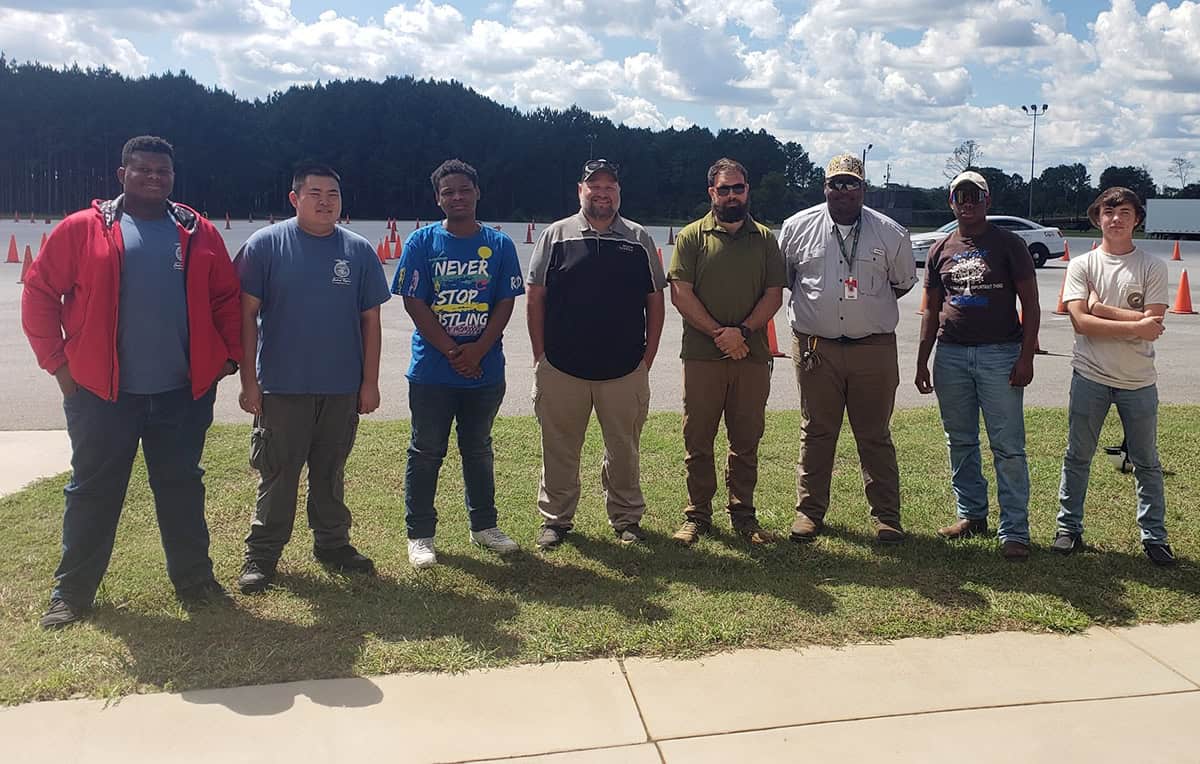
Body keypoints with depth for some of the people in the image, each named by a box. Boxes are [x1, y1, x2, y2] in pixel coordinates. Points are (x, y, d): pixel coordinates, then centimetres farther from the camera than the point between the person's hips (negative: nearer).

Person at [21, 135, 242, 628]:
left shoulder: (199, 233, 7)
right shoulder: (82, 229, -1)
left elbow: (227, 298, 10)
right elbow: (39, 292, 1)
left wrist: (230, 355, 2)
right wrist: (57, 362, -4)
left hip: (184, 392, 2)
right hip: (102, 391, -1)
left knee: (182, 487, 12)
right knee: (93, 491, 8)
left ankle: (193, 578, 24)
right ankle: (72, 590, 21)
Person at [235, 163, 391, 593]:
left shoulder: (359, 251, 4)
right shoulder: (266, 244, -4)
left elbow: (370, 320, 6)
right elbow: (247, 314, -5)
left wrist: (370, 381, 2)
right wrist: (249, 379, -8)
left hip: (342, 388, 3)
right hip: (282, 385, -2)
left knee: (330, 472, 15)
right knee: (277, 474, 5)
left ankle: (332, 544, 28)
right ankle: (261, 554, 17)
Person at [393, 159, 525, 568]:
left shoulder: (499, 244, 4)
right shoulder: (422, 242, -2)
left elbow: (505, 303, 1)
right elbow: (414, 303, -7)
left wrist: (477, 350, -12)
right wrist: (452, 352, -13)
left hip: (485, 369, 2)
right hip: (431, 370, -2)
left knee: (479, 449, 15)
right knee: (426, 451, 5)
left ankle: (484, 525, 29)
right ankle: (419, 535, 15)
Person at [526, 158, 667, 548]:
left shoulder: (639, 239, 7)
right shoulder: (555, 235, 3)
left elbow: (656, 301, 9)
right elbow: (535, 297, 4)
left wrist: (648, 356, 4)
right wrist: (540, 355, -1)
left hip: (625, 370, 1)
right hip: (562, 368, -1)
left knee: (624, 449, 10)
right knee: (559, 449, 8)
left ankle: (626, 517, 25)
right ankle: (555, 518, 22)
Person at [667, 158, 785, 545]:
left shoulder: (764, 238, 11)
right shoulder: (692, 237, 4)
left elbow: (774, 294, 4)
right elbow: (680, 294, -4)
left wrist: (743, 332, -11)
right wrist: (719, 334, -12)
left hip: (752, 355, 2)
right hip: (702, 355, -2)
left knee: (746, 442, 8)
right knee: (698, 440, 3)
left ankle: (743, 514, 19)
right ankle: (697, 514, 14)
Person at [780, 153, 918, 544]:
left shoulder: (891, 233, 4)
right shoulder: (798, 227, 3)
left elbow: (903, 282, 17)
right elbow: (779, 277, 15)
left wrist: (869, 303, 10)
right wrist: (812, 301, 11)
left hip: (874, 348, 0)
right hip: (816, 347, 0)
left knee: (875, 435, 6)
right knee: (816, 433, 8)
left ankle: (887, 516, 15)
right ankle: (810, 511, 19)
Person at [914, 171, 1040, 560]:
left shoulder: (1009, 244, 1)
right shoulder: (941, 250, 12)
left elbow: (1030, 304, 0)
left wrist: (1026, 357, -9)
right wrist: (922, 362, 10)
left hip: (1000, 354, -4)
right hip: (951, 355, 4)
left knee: (1008, 447, -4)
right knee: (960, 442, 11)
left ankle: (1014, 531, 0)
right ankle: (971, 514, 24)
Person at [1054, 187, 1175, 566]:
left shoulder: (1152, 267, -1)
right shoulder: (1081, 266, -1)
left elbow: (1153, 323, -13)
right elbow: (1081, 322, -13)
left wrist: (1102, 309, -14)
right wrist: (1135, 325, -18)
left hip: (1138, 381, 0)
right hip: (1090, 377, 0)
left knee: (1146, 462, 10)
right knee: (1077, 457, 9)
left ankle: (1154, 536, 21)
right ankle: (1069, 528, 22)